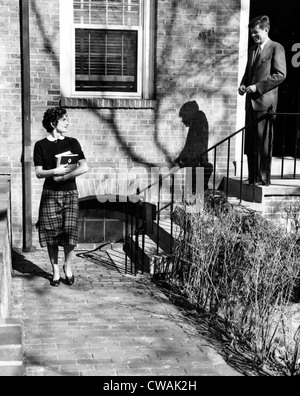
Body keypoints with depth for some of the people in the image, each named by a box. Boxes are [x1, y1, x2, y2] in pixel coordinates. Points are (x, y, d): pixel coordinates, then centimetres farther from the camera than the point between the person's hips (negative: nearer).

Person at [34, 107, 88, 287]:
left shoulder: (72, 143, 4)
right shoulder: (41, 145, 2)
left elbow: (84, 167, -6)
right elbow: (39, 173, -2)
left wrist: (62, 177, -13)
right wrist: (54, 172, -21)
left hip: (70, 193, 0)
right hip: (50, 194, 0)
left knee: (70, 231, -9)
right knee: (51, 233, 0)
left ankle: (68, 267, 12)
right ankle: (56, 271, 13)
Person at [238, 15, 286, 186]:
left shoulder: (276, 48, -2)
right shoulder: (252, 50, 21)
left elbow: (281, 74, -11)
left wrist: (257, 87, -15)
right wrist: (243, 85, 6)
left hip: (265, 101, -7)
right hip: (251, 101, 7)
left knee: (263, 143, -6)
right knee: (250, 143, 7)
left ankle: (263, 179, -1)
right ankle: (252, 178, 13)